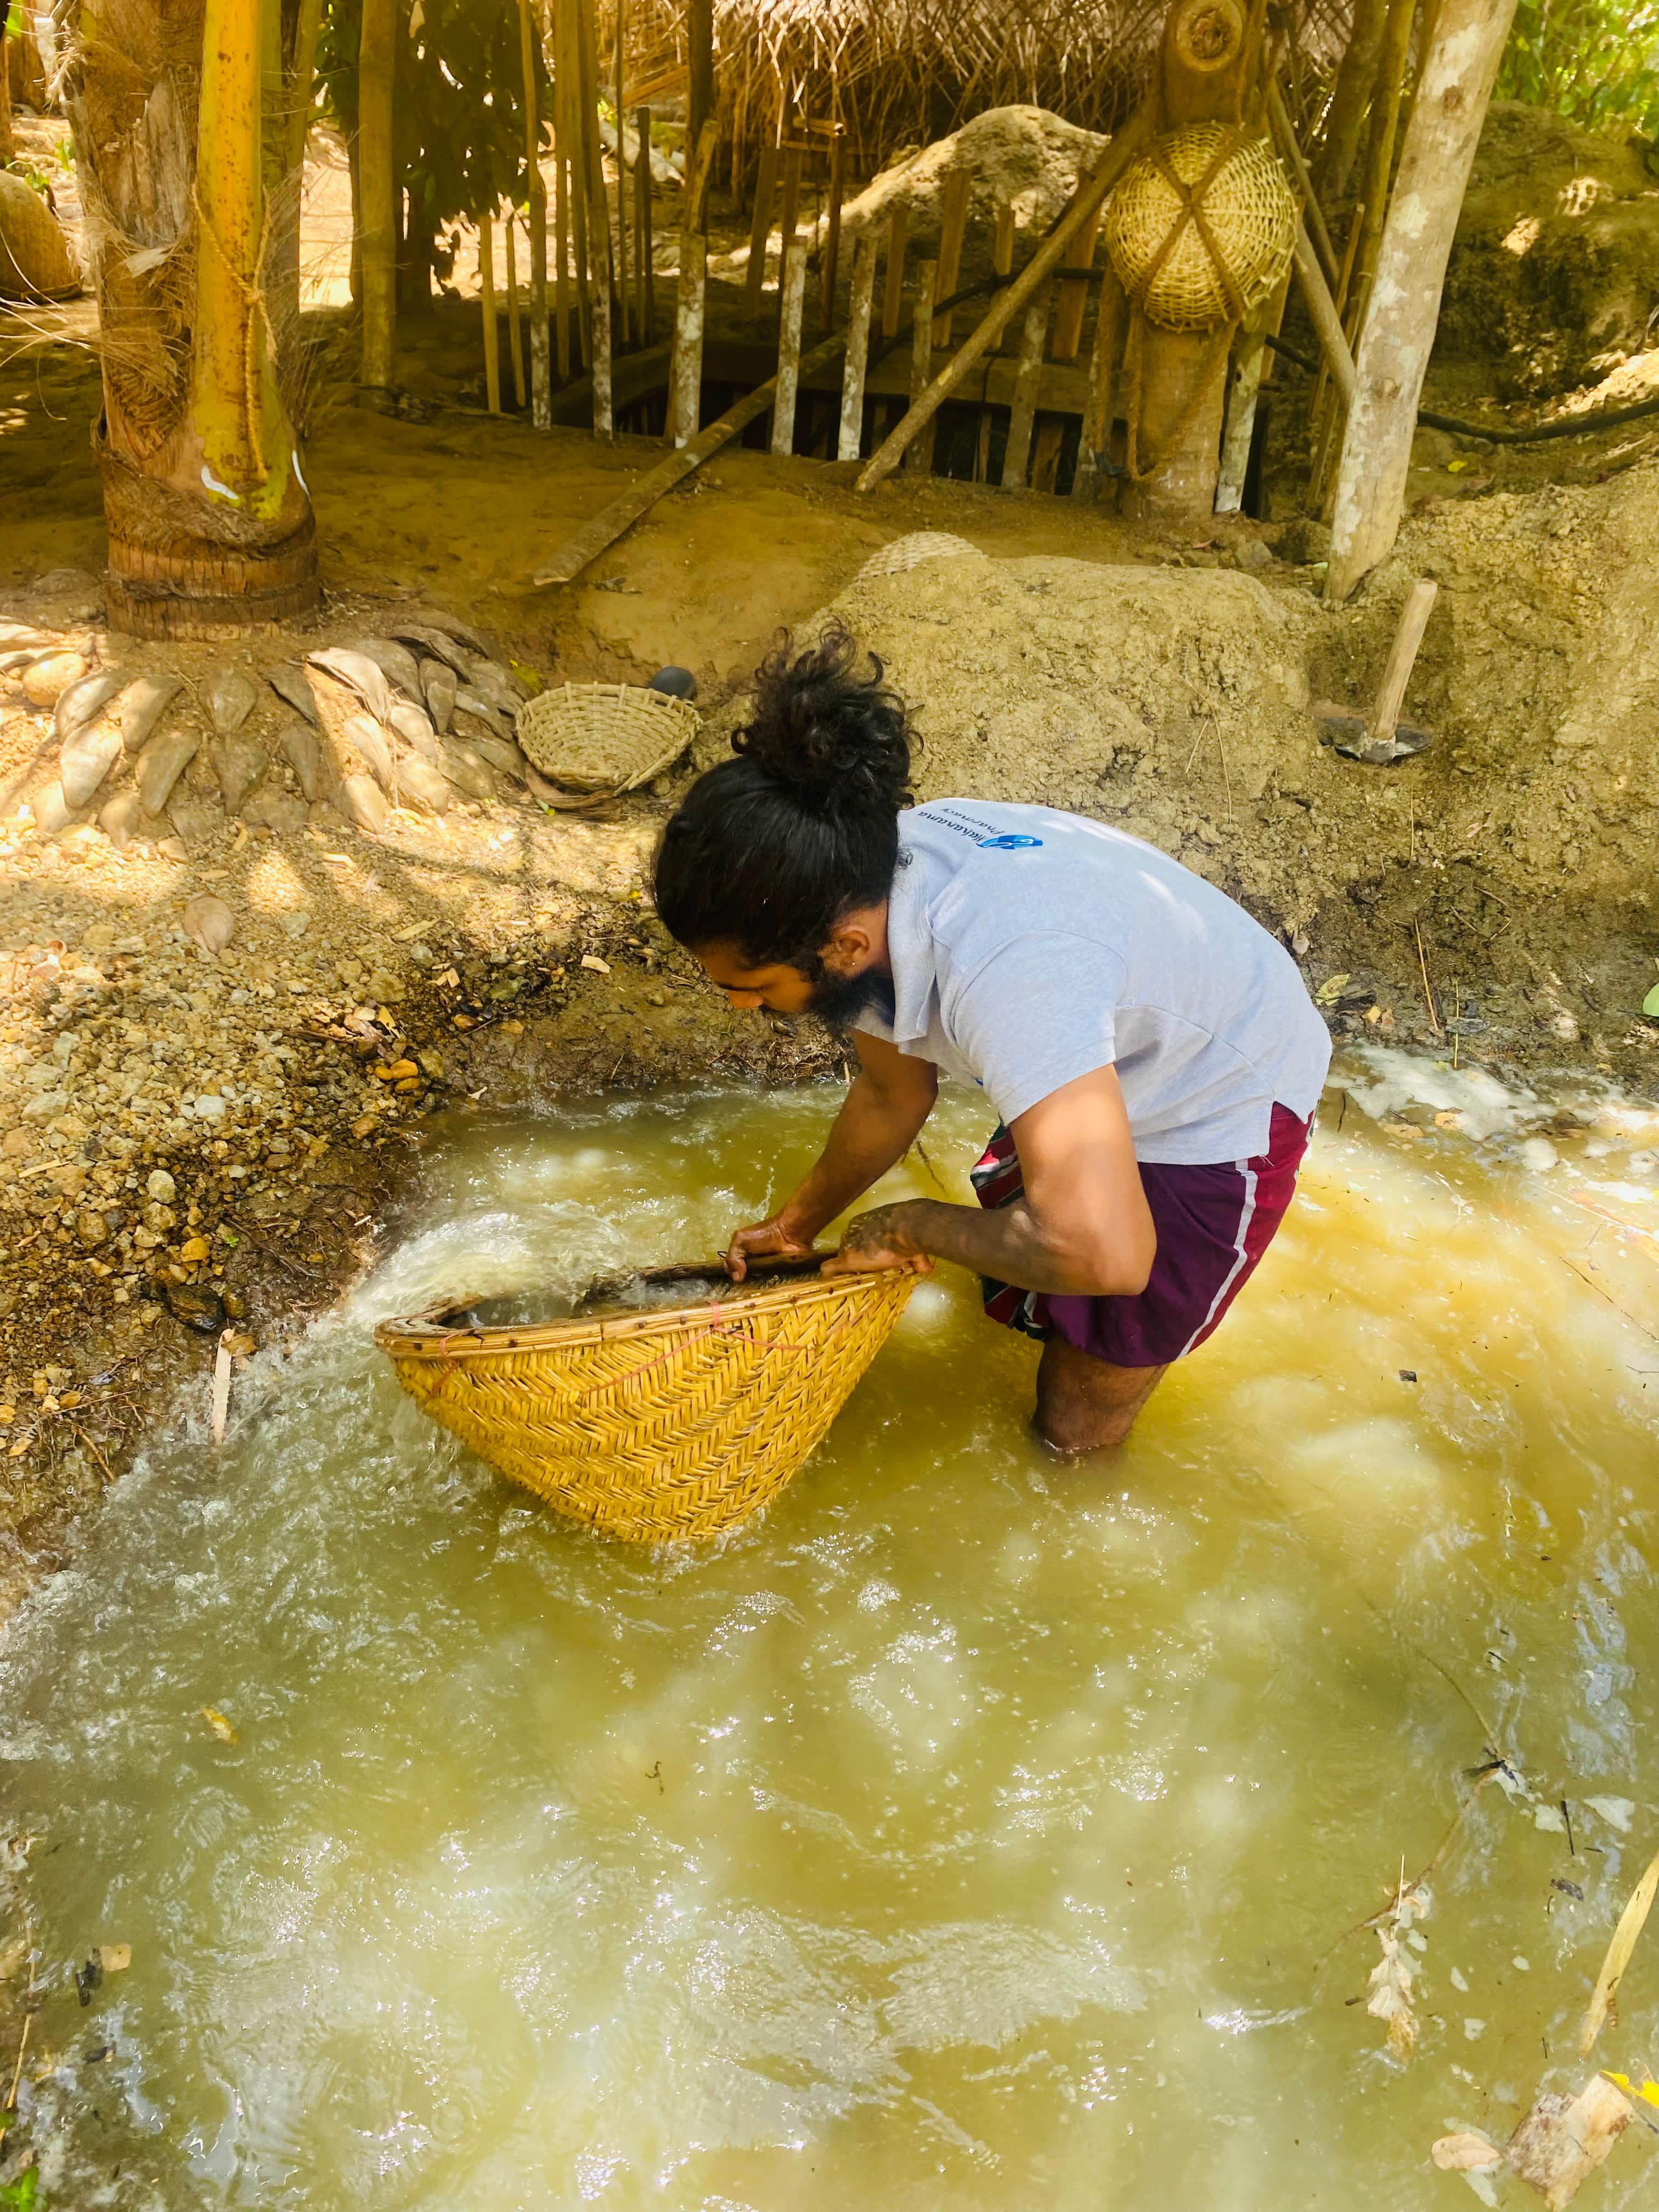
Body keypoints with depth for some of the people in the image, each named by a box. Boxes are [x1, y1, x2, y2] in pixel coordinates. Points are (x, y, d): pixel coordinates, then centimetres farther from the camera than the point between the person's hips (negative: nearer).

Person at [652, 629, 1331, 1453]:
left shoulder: (1005, 968, -45)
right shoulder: (860, 881, -18)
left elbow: (1101, 1252, -50)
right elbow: (892, 1093, 1)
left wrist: (915, 1225, -33)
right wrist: (799, 1223, 8)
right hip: (1105, 1066, 7)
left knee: (1075, 1424, 7)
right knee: (1001, 1295, 26)